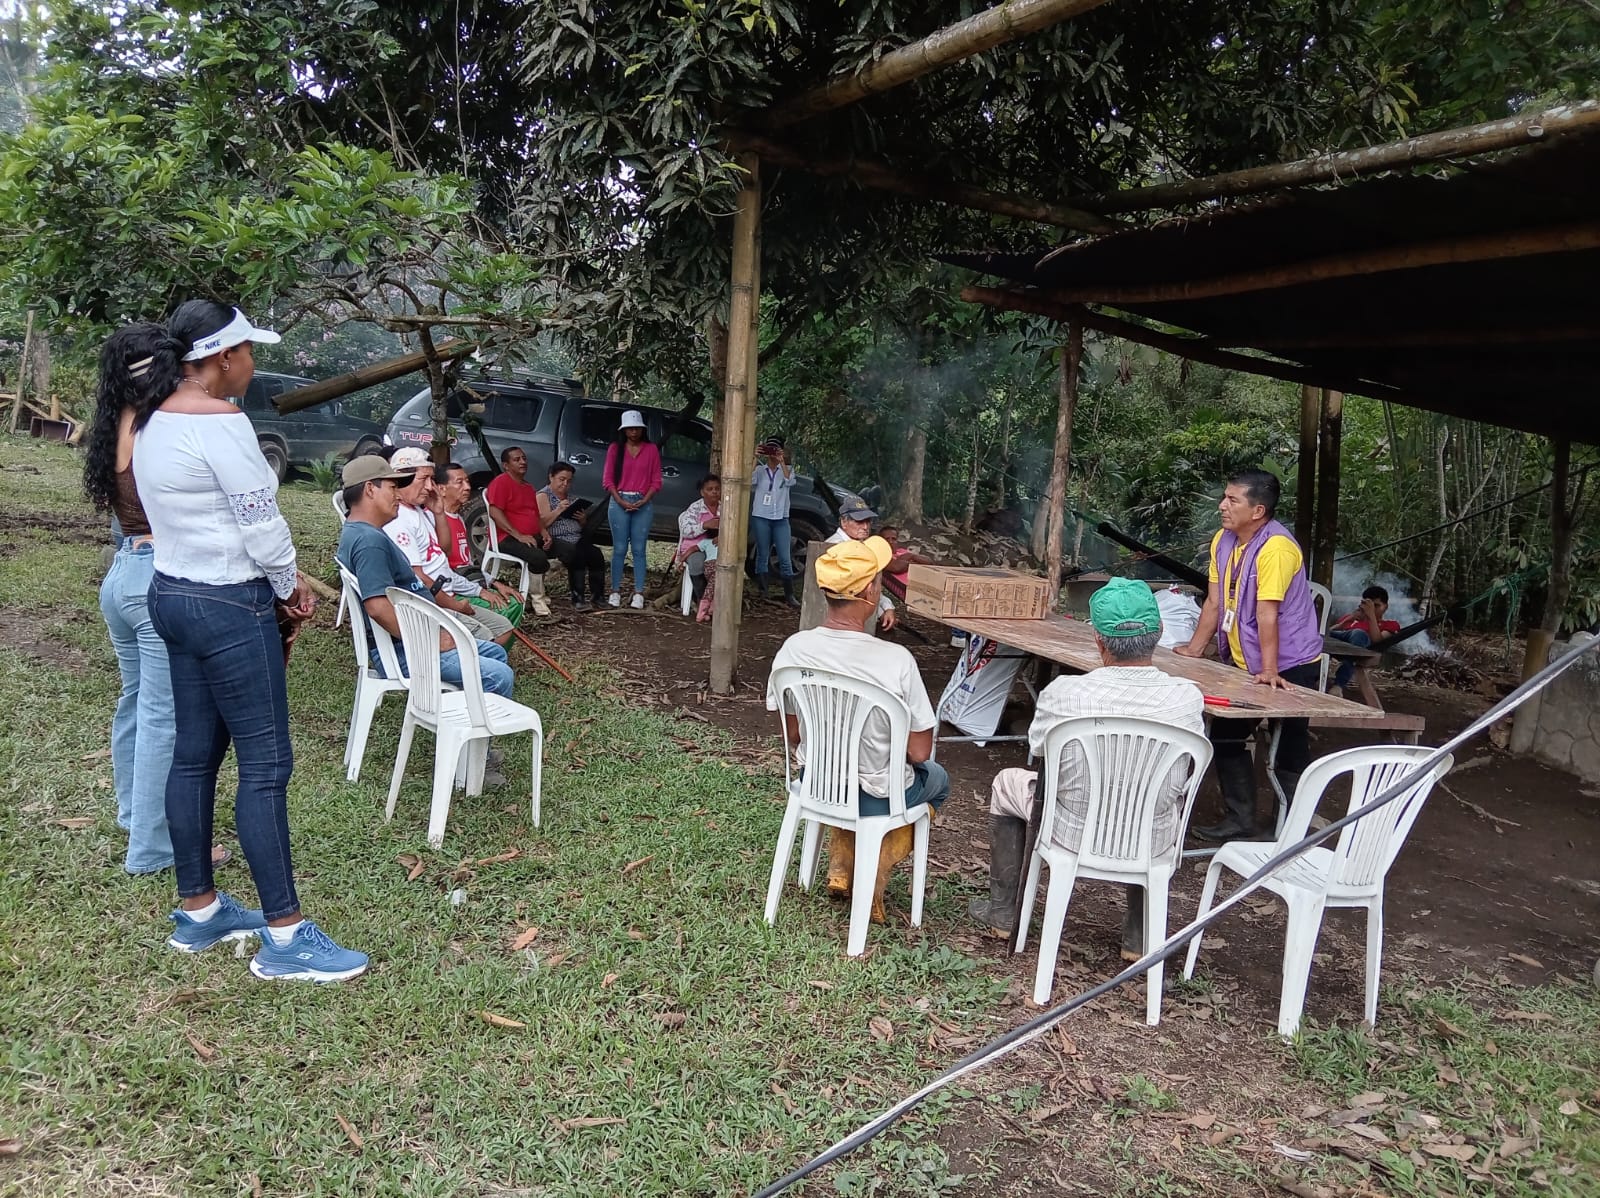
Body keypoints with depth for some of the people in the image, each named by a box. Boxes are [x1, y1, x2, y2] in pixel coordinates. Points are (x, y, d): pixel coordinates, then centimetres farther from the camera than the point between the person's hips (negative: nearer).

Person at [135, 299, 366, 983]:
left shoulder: (153, 423, 12)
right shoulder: (220, 421, -18)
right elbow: (261, 522, -18)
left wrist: (275, 584, 9)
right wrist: (290, 588, 0)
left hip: (173, 593, 10)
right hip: (228, 606, -10)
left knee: (195, 755, 15)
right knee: (265, 766, -5)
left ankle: (197, 912, 26)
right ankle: (284, 939, 2)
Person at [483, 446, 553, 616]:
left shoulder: (528, 486, 24)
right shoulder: (501, 482, -4)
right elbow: (495, 513, -16)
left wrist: (543, 532, 7)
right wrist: (519, 536, -21)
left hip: (533, 537, 10)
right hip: (508, 539, -10)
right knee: (538, 557, -35)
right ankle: (537, 600, -16)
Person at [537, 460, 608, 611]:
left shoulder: (572, 497, 24)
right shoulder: (543, 495, 6)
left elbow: (584, 527, 28)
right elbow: (542, 523, -7)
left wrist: (583, 520, 5)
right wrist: (558, 510, -14)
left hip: (577, 539, 6)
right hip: (556, 540, -6)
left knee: (597, 555, -25)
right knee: (577, 555, -36)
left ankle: (596, 596, -19)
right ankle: (578, 598, -32)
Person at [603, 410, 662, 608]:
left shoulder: (651, 450, 7)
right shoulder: (615, 448, 6)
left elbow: (656, 481, 5)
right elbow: (608, 479, 4)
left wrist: (643, 501, -8)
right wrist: (621, 501, -9)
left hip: (643, 504, 0)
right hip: (619, 501, 0)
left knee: (639, 549, 0)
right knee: (619, 549, 0)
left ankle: (639, 593, 0)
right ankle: (615, 591, 3)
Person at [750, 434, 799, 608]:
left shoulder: (787, 469, 9)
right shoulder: (760, 470, 8)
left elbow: (790, 481, -12)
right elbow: (749, 481, -12)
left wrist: (782, 461, -17)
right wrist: (755, 458, -16)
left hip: (781, 519, 0)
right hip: (761, 517, 0)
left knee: (785, 558, -4)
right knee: (763, 556, 5)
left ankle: (790, 595, -2)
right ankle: (761, 591, 10)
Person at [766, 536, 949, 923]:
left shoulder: (794, 648, -16)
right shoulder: (896, 660, -28)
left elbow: (793, 735, -3)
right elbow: (919, 752, -19)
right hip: (874, 799, -4)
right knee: (937, 778, 30)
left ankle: (841, 865, 26)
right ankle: (872, 876, 19)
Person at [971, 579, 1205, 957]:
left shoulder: (1063, 692, -22)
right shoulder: (1188, 697, -18)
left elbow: (1036, 749, -1)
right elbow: (1189, 766, 2)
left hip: (1074, 836, -2)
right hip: (1153, 846, 2)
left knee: (1007, 783, 26)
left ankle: (1002, 910, 38)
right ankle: (1139, 935, 38)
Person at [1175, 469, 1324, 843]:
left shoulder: (1276, 547, -23)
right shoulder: (1223, 540, 3)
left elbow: (1267, 613, -27)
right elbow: (1215, 601, 9)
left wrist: (1269, 670, -27)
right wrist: (1195, 648, 12)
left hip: (1288, 668, -9)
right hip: (1245, 664, 9)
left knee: (1290, 753, -4)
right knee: (1226, 736, 14)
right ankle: (1240, 820, 26)